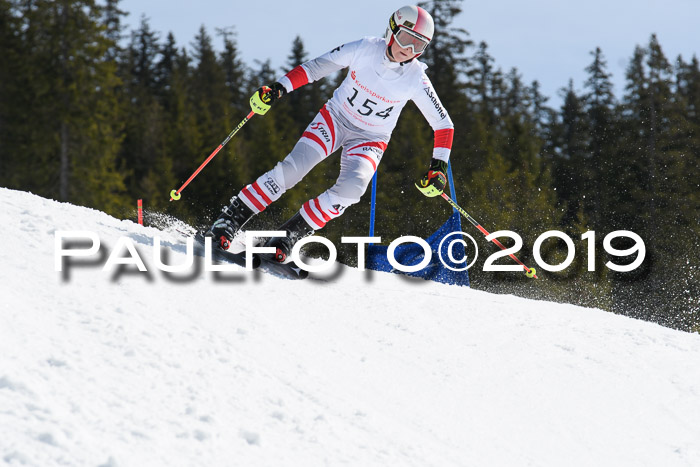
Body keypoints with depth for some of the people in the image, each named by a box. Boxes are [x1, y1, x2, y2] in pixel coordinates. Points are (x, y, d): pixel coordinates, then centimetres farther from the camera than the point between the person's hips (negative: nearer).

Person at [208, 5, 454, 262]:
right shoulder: (365, 49, -16)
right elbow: (315, 67, -7)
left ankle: (289, 235, -16)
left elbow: (444, 125, -8)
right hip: (335, 118, 0)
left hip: (369, 141, 0)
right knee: (292, 168, -21)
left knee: (352, 187, -29)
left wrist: (438, 167, -18)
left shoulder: (416, 79, -17)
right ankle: (230, 219, -12)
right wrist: (278, 89, -17)